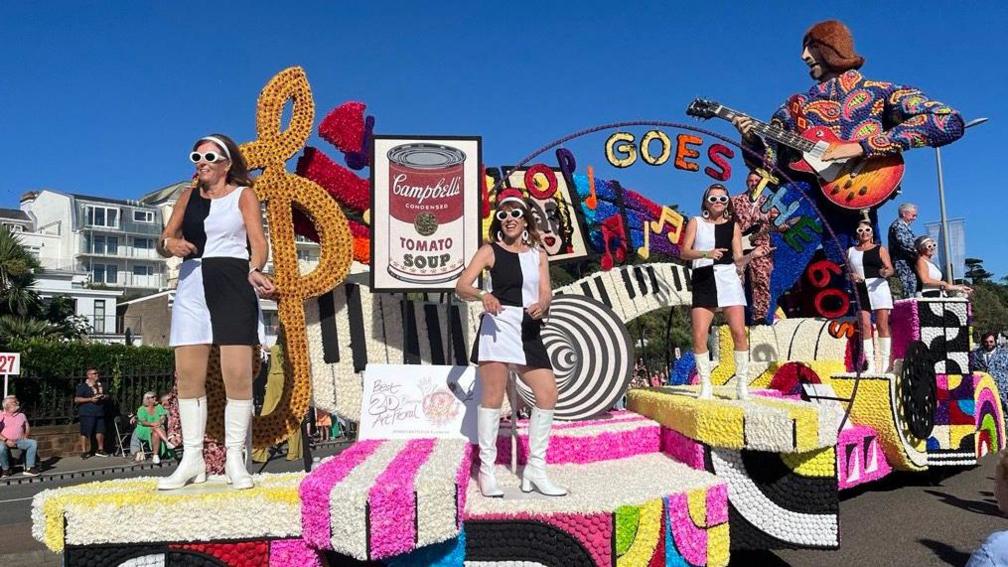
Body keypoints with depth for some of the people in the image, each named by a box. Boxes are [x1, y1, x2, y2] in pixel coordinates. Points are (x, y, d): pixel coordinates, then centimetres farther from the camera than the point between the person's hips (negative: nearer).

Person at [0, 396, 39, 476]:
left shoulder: (21, 415, 15)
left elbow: (27, 427, 22)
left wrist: (25, 437, 3)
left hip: (19, 441, 4)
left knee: (33, 443, -22)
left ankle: (29, 468, -21)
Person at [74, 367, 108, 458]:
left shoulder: (100, 385, 15)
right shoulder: (83, 386, -5)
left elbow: (104, 395, 31)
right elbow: (76, 399, -10)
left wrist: (104, 397, 7)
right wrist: (90, 399, -18)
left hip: (100, 412, 6)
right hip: (87, 413, -6)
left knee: (100, 431, 6)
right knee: (85, 432, -4)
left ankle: (100, 449, 18)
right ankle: (84, 452, 3)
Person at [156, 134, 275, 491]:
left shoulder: (243, 195, 8)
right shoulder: (188, 197, 19)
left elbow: (258, 242, -2)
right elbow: (164, 242, 17)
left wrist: (254, 270, -23)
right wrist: (169, 244, -8)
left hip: (232, 284, -4)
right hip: (192, 285, 4)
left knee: (237, 374, -8)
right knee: (188, 374, 1)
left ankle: (235, 458, 1)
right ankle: (192, 459, 9)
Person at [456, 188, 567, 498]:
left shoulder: (539, 254, 15)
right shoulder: (490, 251, 4)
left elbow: (546, 292, 7)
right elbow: (461, 286, -4)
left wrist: (542, 305, -17)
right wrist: (482, 295, -25)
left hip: (529, 330, 5)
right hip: (498, 326, -4)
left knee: (548, 394, 0)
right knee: (493, 396, -3)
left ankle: (535, 469, 12)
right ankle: (486, 470, 7)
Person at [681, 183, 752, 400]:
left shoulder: (733, 226, 13)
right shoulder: (696, 222, 11)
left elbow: (738, 258, 7)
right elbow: (684, 252, 1)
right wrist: (706, 253, -16)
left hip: (729, 278, 0)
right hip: (703, 279, 0)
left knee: (739, 333, -7)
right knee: (699, 336, -6)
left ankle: (742, 384, 4)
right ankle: (705, 384, 6)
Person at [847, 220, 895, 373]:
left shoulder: (880, 249, 9)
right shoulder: (850, 252, 16)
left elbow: (890, 268, 3)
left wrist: (885, 272, -20)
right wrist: (852, 276, -6)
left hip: (878, 287, -2)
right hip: (860, 290, 2)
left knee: (882, 325, -4)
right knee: (865, 326, -4)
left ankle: (885, 362, -1)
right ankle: (870, 364, -2)